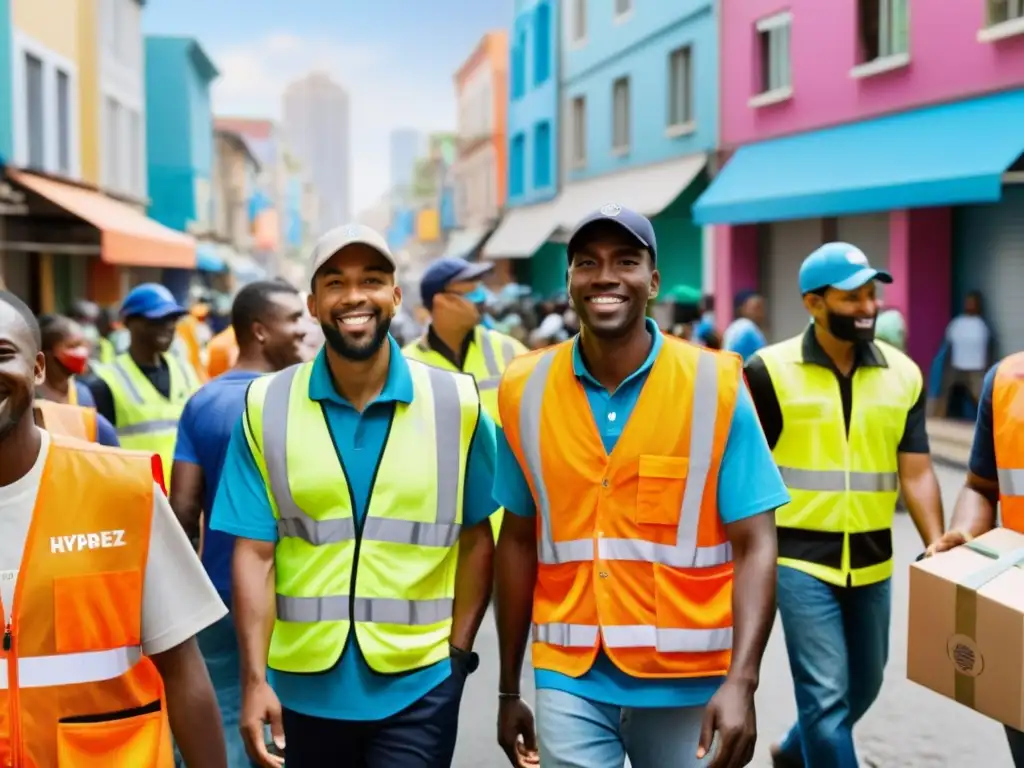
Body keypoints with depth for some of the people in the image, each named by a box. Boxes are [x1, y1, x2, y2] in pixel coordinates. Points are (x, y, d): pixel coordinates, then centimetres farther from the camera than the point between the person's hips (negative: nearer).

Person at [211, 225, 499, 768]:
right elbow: (254, 554, -4)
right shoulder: (267, 407, -2)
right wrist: (254, 678, -9)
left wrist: (459, 651, -2)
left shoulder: (456, 403, -2)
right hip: (304, 683, 1)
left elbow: (476, 538, 4)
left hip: (418, 685, -1)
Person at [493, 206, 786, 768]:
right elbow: (520, 540, 7)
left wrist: (740, 681, -19)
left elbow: (754, 545, -8)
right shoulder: (526, 392, -1)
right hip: (570, 679, 1)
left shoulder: (716, 386, -8)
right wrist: (509, 688, 9)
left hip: (688, 679, -1)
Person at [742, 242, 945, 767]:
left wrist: (936, 546, -15)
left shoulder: (903, 374, 1)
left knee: (864, 684, 21)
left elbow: (916, 471, -2)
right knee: (826, 695, -9)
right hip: (801, 559, -5)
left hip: (871, 560, 5)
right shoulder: (770, 371, -9)